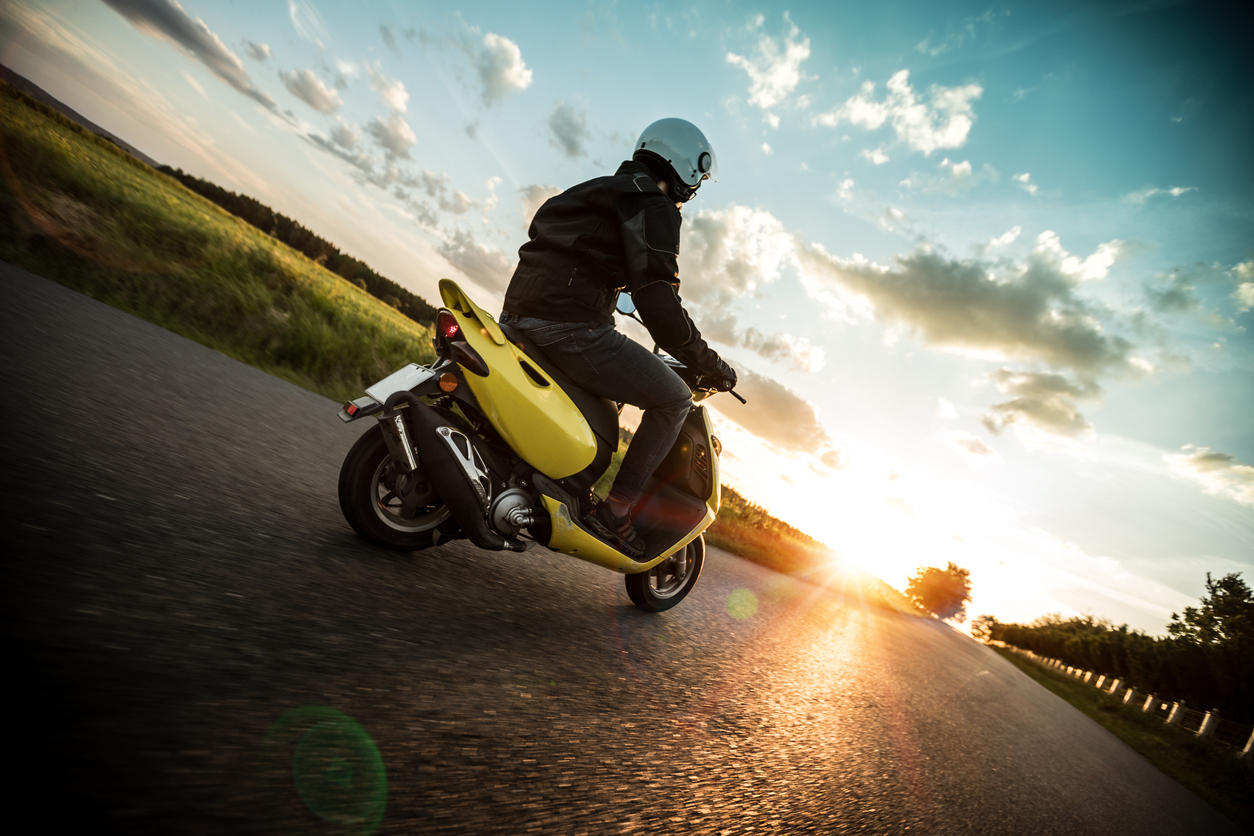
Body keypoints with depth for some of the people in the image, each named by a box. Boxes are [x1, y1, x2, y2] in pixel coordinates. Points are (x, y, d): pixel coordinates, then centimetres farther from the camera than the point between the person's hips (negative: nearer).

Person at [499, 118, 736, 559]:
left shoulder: (598, 191, 27)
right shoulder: (654, 205, -2)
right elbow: (657, 300, -14)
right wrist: (710, 365, -4)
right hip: (569, 326, -10)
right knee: (674, 399, 0)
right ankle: (614, 512, 0)